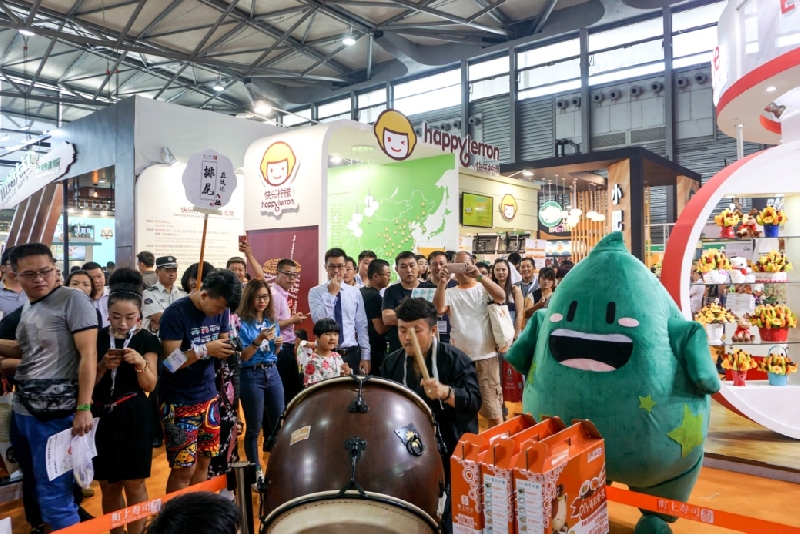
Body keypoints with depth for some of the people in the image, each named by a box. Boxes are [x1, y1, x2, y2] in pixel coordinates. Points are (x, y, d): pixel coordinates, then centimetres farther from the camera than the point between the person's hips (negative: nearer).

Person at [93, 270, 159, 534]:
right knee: (108, 485, 11)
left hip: (134, 417, -2)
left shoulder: (147, 340, -3)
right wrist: (102, 366, -16)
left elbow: (149, 386, -5)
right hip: (102, 416, 2)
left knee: (134, 485, 3)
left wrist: (140, 363, -23)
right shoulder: (97, 338, 1)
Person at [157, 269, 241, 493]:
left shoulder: (221, 311, 0)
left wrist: (228, 350, -11)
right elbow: (171, 361, -19)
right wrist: (205, 350, -29)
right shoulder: (176, 313, -17)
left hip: (208, 396, 6)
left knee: (204, 461, 13)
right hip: (179, 401, -6)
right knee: (184, 468, -2)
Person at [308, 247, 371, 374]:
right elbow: (318, 320, -16)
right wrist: (331, 294, -15)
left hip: (351, 354, 2)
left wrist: (365, 356, 1)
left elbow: (361, 326, 5)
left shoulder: (355, 293, 5)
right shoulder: (315, 292, -1)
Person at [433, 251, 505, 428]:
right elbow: (438, 309, -14)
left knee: (494, 411, 4)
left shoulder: (484, 289, 3)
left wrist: (479, 276, -28)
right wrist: (442, 282, -26)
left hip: (486, 357, -2)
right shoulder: (450, 293, 5)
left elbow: (501, 297, -18)